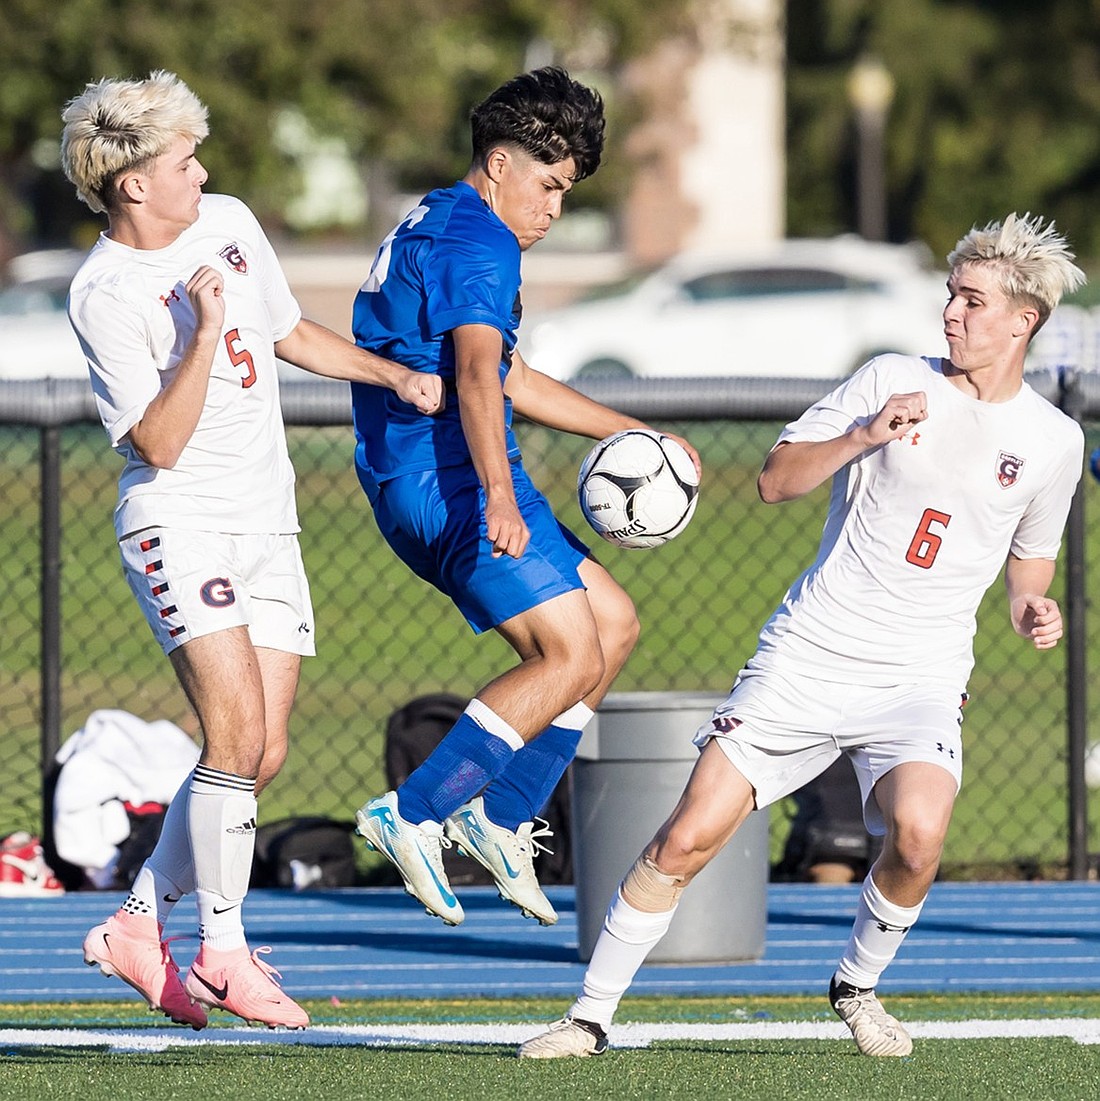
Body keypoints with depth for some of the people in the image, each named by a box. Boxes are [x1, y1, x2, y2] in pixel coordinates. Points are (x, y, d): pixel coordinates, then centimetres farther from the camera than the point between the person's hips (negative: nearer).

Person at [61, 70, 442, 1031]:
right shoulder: (105, 295, -14)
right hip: (180, 526, -7)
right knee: (237, 735, -19)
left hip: (268, 526, 7)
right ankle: (224, 951, -10)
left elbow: (289, 333, 23)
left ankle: (140, 924, 15)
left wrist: (397, 376, 16)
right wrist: (204, 334, -26)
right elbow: (161, 442, -18)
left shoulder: (229, 222, 7)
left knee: (260, 758, 2)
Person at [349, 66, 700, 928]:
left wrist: (633, 433, 31)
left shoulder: (432, 229, 24)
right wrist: (498, 495, -41)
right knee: (572, 658, -15)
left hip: (417, 487, 11)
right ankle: (414, 815, -17)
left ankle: (503, 820, 10)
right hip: (450, 480, -11)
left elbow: (513, 381, 33)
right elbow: (476, 372, -28)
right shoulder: (478, 243, -11)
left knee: (614, 623, 13)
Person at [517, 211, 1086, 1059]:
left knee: (919, 832, -28)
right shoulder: (893, 382, 0)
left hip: (921, 679, 0)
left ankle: (858, 985, 0)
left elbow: (1029, 565, 20)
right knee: (687, 838, -7)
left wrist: (1034, 612, -2)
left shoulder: (1053, 441, 5)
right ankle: (592, 1015, 8)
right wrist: (864, 437, -17)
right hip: (806, 659, 0)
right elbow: (777, 480, -1)